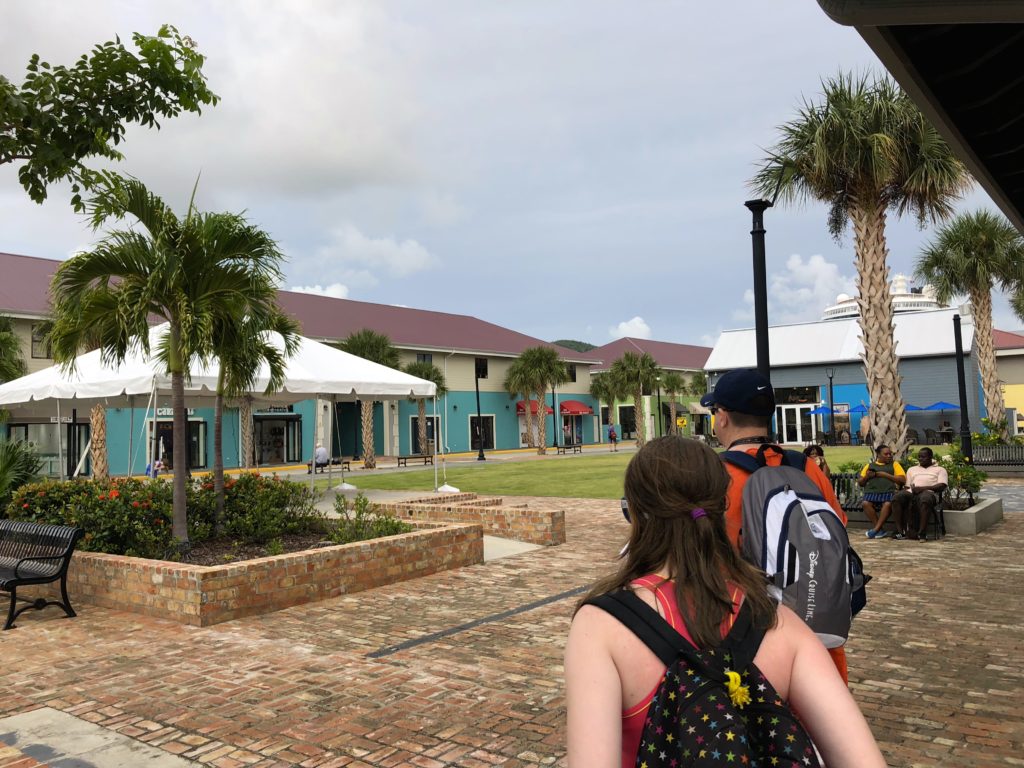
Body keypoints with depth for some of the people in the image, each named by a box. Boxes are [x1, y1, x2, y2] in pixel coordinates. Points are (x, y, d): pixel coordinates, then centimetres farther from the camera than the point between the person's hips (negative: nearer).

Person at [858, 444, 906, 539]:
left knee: (888, 504, -36)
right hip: (871, 491, 2)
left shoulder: (894, 464, 19)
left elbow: (902, 479, 4)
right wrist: (866, 476, 0)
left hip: (888, 491, -2)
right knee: (865, 503, -31)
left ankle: (876, 529, -28)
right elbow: (860, 483, 21)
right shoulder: (870, 465, 23)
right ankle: (880, 530, -26)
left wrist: (885, 475, -4)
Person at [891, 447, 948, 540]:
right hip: (912, 492, 4)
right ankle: (901, 531, -30)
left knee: (925, 499, -43)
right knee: (897, 498, -31)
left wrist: (922, 488, -11)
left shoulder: (940, 469, 22)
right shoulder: (912, 469, 34)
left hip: (929, 492, -4)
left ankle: (922, 533, -39)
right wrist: (912, 489, -3)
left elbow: (942, 486, 3)